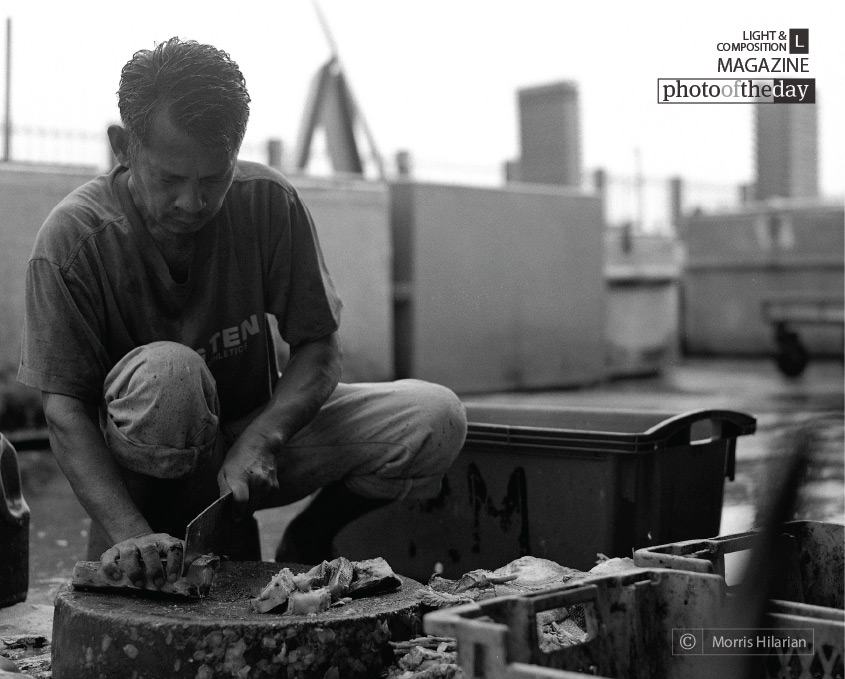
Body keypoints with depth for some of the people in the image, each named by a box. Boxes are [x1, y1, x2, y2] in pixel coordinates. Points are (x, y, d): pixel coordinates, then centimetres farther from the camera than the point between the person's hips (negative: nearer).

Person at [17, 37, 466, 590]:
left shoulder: (269, 202, -13)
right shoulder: (72, 239, -20)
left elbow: (320, 349, -10)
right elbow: (66, 408, -21)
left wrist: (258, 440, -29)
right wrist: (131, 533, -36)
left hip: (264, 425, 3)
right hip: (147, 464, -2)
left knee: (436, 419, -17)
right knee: (164, 372, -38)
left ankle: (308, 541, 9)